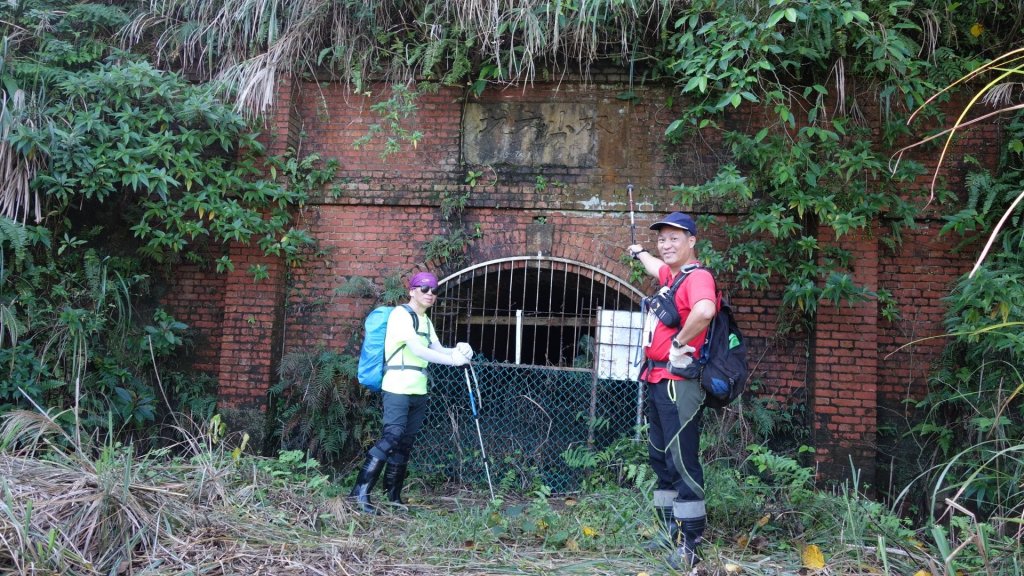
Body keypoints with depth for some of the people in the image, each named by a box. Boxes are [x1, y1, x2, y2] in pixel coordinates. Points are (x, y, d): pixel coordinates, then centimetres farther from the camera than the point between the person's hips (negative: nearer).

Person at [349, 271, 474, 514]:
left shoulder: (426, 321, 19)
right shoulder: (401, 314, -7)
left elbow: (437, 350, 13)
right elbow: (417, 350, -17)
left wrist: (458, 350, -7)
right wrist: (453, 360, -18)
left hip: (418, 392, 8)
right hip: (398, 389, -8)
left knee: (405, 445, 8)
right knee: (391, 438, -16)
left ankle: (393, 497, 14)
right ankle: (360, 492, -13)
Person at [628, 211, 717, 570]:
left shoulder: (698, 276, -14)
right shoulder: (671, 275, 16)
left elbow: (705, 311, -36)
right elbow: (657, 267, 43)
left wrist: (680, 343, -23)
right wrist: (639, 253, 60)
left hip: (678, 383, -10)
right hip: (656, 381, 11)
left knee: (682, 460, -9)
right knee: (660, 458, 15)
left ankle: (689, 543, -2)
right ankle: (671, 532, 26)